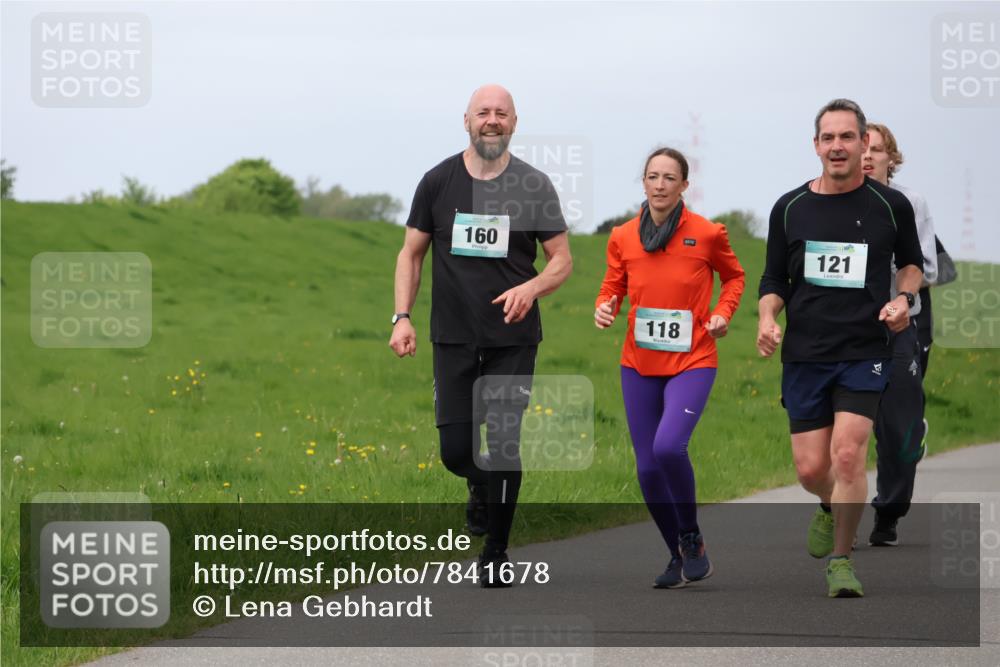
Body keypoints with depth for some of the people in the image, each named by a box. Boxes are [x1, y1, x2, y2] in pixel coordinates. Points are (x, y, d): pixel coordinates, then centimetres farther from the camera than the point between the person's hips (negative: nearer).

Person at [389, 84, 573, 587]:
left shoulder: (533, 185, 1)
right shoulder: (439, 182, 3)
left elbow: (562, 260, 4)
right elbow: (411, 253, 9)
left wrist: (530, 288, -17)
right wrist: (402, 316, -4)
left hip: (513, 339, -1)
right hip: (454, 338, 1)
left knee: (504, 443, -5)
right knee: (456, 450, -3)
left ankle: (496, 553, 9)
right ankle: (481, 489, 34)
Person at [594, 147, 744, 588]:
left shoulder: (707, 234, -3)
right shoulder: (623, 237, 3)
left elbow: (734, 276, 14)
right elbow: (613, 286, 15)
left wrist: (723, 312, -2)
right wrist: (604, 308, -7)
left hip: (692, 361, -4)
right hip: (639, 365, 4)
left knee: (668, 446, -25)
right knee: (648, 468, 2)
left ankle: (692, 539, -2)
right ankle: (679, 556, 21)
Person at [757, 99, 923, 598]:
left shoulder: (890, 205, 0)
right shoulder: (789, 208, 4)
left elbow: (912, 262, 16)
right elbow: (774, 280, 12)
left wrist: (903, 298, -3)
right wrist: (767, 319, -7)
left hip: (864, 353, -2)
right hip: (804, 355, 2)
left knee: (847, 454, -17)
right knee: (811, 469, 1)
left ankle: (841, 558, 0)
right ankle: (831, 507, 38)